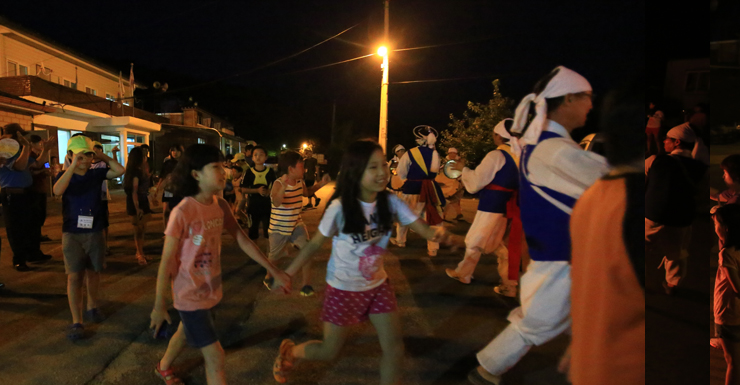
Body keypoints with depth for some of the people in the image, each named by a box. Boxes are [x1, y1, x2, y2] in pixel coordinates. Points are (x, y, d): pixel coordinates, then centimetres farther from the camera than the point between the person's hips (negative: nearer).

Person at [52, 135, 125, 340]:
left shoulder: (96, 173, 2)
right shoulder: (65, 175, -3)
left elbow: (120, 170, -10)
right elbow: (57, 191, -24)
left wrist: (104, 157, -8)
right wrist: (73, 166, -27)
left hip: (95, 232, 2)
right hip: (72, 234, -2)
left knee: (93, 272, 14)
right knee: (74, 276, -3)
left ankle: (92, 307, 36)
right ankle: (77, 322, 3)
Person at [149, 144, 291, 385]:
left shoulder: (221, 206, -6)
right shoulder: (182, 213, -25)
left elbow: (242, 241, -2)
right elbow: (167, 260, -18)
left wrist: (274, 271, -4)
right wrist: (159, 305, -11)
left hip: (211, 290, 7)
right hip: (190, 294, -7)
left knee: (186, 333, 31)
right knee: (215, 356, -2)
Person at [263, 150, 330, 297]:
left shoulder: (300, 182, -4)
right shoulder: (278, 183, -24)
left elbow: (307, 193, 19)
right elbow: (276, 203, -41)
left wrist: (321, 184, 4)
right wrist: (283, 187, -59)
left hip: (296, 224, 4)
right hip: (279, 228, -4)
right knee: (275, 257, 15)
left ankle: (306, 285, -3)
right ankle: (268, 277, 47)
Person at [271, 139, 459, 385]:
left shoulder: (390, 202, -13)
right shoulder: (339, 208, -23)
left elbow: (425, 230, -16)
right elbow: (315, 244, -12)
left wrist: (442, 234, -39)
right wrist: (288, 274, -11)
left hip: (378, 285, 4)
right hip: (343, 289, -3)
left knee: (395, 348, 5)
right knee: (329, 352, 13)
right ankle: (290, 351, 45)